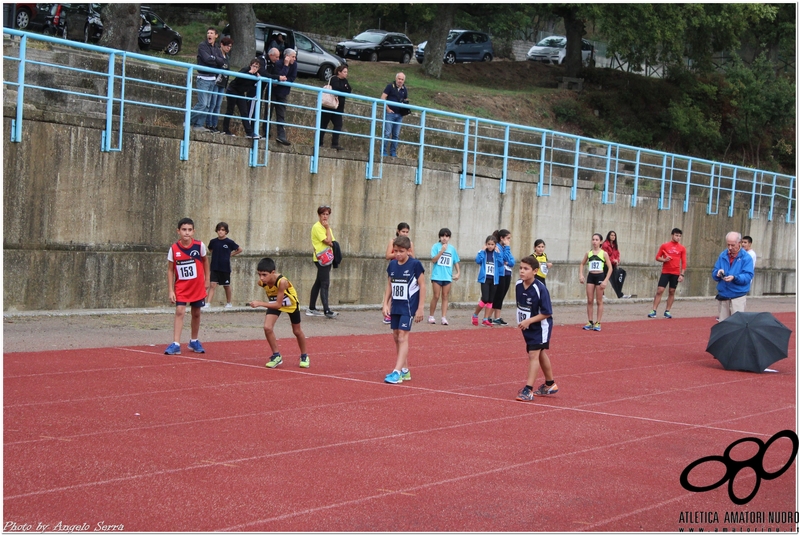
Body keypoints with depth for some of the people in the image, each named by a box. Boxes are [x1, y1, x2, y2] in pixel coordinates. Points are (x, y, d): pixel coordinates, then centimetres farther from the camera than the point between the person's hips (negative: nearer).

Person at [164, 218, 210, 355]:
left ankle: (194, 341, 29)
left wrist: (207, 280, 9)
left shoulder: (199, 246, -10)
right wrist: (171, 290, -8)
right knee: (179, 311, -12)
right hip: (181, 286, -1)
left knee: (196, 313, 11)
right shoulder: (174, 249, -11)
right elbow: (170, 270, -4)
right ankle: (176, 344, -13)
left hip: (198, 286, 1)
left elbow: (205, 261, 9)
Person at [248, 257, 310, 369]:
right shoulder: (261, 282, -26)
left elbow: (278, 305, -40)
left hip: (291, 303, -3)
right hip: (274, 302, 3)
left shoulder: (282, 281, -42)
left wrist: (259, 304, -46)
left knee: (297, 331, 13)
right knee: (267, 327, -17)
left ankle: (304, 356, 38)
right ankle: (276, 356, 1)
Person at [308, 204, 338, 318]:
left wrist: (331, 243, -7)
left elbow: (332, 242, 15)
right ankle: (327, 311, -19)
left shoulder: (326, 227, 19)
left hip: (327, 258, 9)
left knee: (318, 283, 12)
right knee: (325, 284, -14)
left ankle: (311, 309, 18)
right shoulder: (317, 227, -10)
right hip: (321, 259, -9)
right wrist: (328, 227, -8)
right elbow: (327, 241, -17)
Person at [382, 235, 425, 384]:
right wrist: (385, 304, 7)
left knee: (402, 336, -12)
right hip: (395, 306, 6)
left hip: (409, 306, -6)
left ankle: (397, 372, -16)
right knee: (396, 337, 10)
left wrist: (420, 308, -10)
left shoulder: (415, 265, -11)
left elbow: (422, 286, -8)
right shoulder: (392, 265, 5)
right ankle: (405, 370, 21)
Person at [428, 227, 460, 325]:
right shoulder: (436, 246, -1)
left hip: (448, 276, 3)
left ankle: (443, 318, 3)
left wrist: (458, 272, 5)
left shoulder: (452, 248, 9)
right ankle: (431, 316, 11)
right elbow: (433, 260, -10)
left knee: (445, 297, 2)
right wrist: (442, 251, -17)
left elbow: (456, 262, 15)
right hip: (437, 276, -3)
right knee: (436, 296, -2)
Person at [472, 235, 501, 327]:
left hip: (494, 279, 4)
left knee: (490, 300, 5)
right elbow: (478, 260, -17)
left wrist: (498, 253, -8)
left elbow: (500, 263, -5)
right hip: (484, 278, -4)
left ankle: (485, 319, 12)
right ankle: (475, 315, 8)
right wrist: (482, 250, -14)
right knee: (485, 299, -14)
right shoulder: (482, 252, -1)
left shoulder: (496, 253, 8)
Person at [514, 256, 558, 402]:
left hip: (540, 326, -7)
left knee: (533, 354, -12)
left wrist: (529, 321, -27)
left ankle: (528, 390, -11)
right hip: (527, 327, 7)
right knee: (541, 354, 20)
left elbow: (547, 313, -23)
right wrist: (521, 321, 8)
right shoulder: (518, 284, -6)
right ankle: (550, 385, 36)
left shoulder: (540, 289, -26)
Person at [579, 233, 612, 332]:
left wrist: (605, 280, -12)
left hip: (600, 276, -3)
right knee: (590, 301, 4)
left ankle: (598, 323, 8)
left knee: (599, 301, 3)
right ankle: (590, 322, 11)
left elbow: (610, 268, -4)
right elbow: (582, 264, 19)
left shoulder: (603, 253, -4)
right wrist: (581, 275, 4)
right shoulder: (588, 253, 5)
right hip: (590, 276, 3)